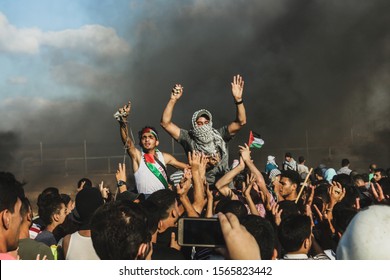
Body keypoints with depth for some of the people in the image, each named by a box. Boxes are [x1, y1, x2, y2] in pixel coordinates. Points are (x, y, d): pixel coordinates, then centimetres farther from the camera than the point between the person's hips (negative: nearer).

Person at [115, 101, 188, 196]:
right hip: (145, 198, -2)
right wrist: (123, 120, -25)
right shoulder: (137, 156, 1)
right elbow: (126, 140, -13)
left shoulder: (164, 157, 10)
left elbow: (186, 167, 13)